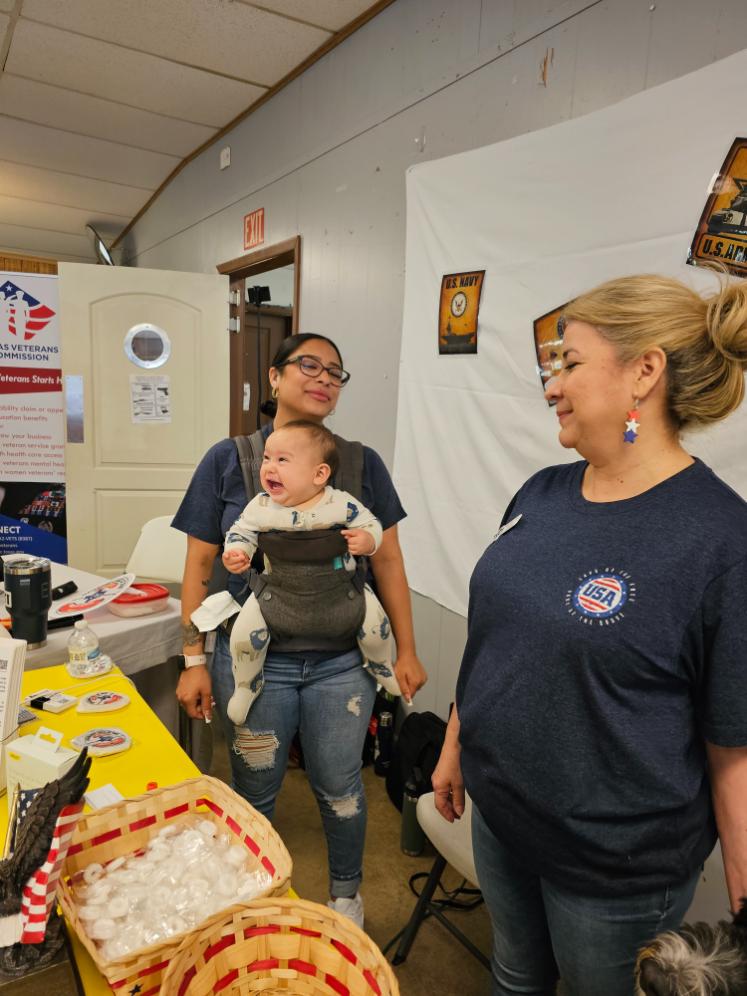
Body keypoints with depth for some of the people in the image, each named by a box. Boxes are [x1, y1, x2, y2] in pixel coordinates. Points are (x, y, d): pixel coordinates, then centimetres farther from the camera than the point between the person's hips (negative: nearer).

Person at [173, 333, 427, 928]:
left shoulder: (362, 462, 0)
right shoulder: (228, 460, -3)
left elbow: (388, 560, 3)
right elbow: (199, 566, 0)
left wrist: (407, 650, 3)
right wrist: (194, 661, -1)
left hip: (342, 661, 1)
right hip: (252, 659, 0)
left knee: (339, 789, 15)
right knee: (254, 793, 17)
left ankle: (346, 895, 44)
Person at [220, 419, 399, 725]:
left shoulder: (342, 503, -12)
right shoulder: (260, 507, -8)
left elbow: (370, 523, -2)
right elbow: (241, 531, 3)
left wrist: (367, 540, -24)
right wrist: (235, 553, -18)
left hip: (342, 594, 0)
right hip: (278, 596, 1)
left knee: (375, 620, -5)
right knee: (244, 631, -15)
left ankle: (380, 666, 31)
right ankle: (246, 687, 16)